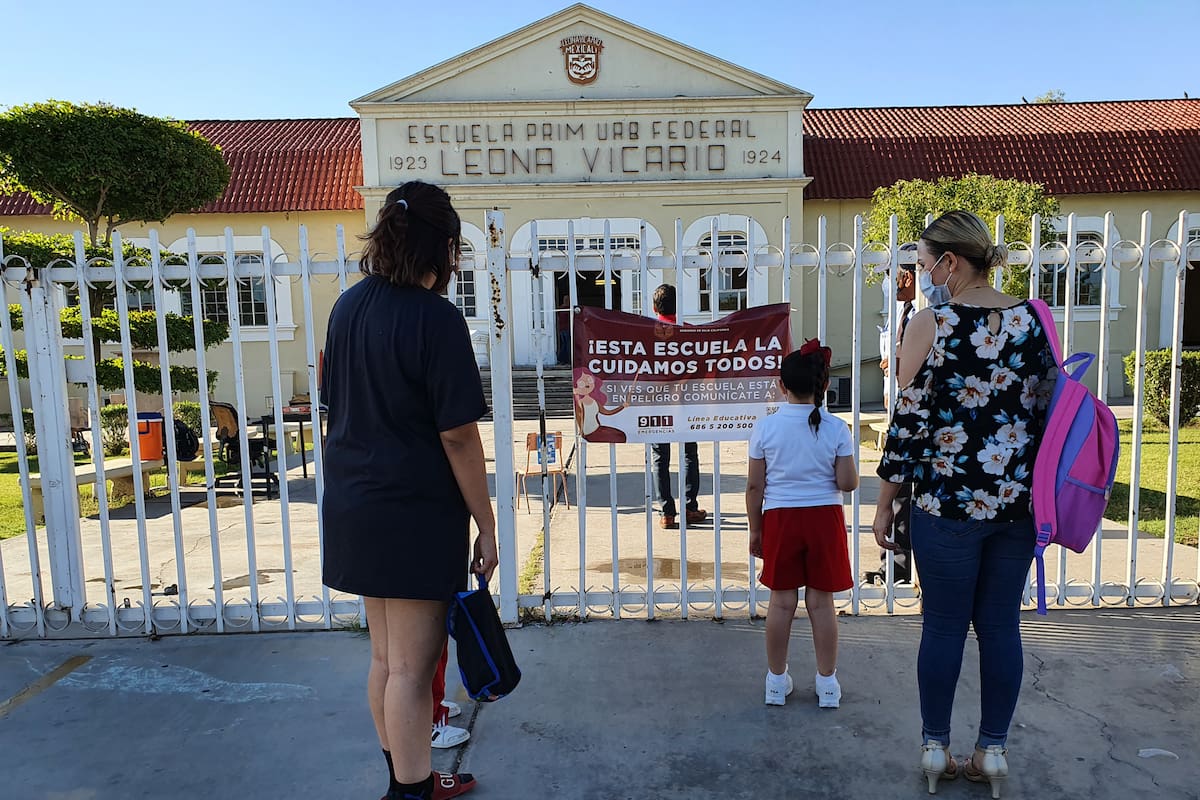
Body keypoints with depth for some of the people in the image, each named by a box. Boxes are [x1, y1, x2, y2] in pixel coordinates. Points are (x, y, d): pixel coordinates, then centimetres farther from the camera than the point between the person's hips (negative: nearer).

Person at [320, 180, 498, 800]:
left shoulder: (348, 306, 7)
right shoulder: (435, 319, -16)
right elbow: (457, 434, -18)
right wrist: (485, 524, -10)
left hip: (355, 507, 8)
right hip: (416, 514, -8)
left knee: (386, 656, 19)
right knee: (412, 667, 5)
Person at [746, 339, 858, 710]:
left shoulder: (766, 427, -5)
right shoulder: (836, 428, -5)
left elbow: (755, 487, -2)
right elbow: (848, 484, -6)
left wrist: (754, 530, 7)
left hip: (780, 519, 0)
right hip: (824, 518, 0)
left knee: (782, 601, 10)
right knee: (821, 602, 10)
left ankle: (777, 680, 21)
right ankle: (827, 684, 20)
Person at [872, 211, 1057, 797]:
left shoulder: (929, 325, -10)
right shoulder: (1034, 320, 3)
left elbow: (908, 421, -9)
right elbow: (1050, 411, 8)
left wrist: (885, 501, -1)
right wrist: (1040, 491, 19)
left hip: (946, 502, -4)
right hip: (1018, 502, 4)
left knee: (944, 625, 9)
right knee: (1001, 625, 13)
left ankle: (935, 748, 23)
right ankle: (993, 751, 25)